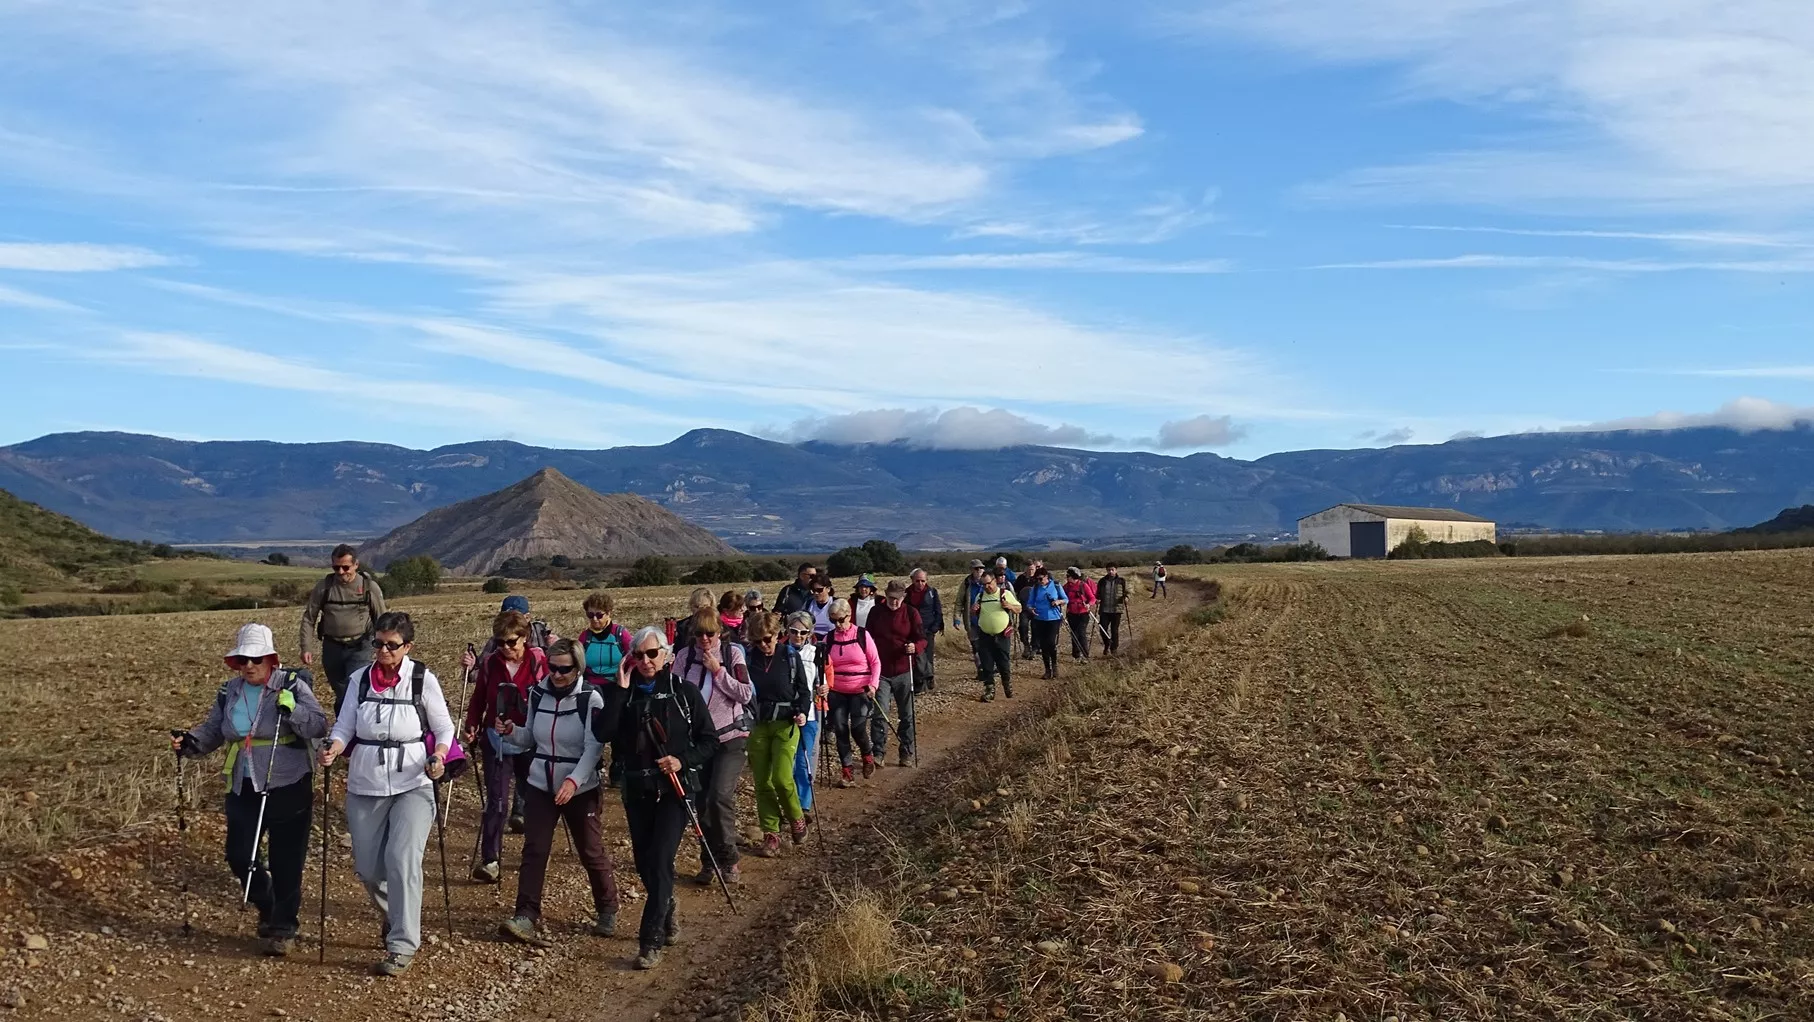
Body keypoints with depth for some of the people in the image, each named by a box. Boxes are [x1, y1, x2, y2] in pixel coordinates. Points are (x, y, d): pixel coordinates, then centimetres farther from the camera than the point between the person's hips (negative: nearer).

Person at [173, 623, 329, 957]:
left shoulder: (293, 685, -9)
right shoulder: (229, 691, 7)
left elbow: (319, 726, -14)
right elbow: (212, 730, 15)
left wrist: (292, 709, -30)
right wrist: (189, 742, -4)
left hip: (288, 788, -5)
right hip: (243, 789, 5)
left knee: (286, 863, 2)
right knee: (239, 856, 5)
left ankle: (283, 929, 18)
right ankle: (268, 908, 33)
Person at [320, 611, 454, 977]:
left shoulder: (424, 680, -6)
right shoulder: (359, 680, 1)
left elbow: (444, 729, 0)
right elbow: (344, 727, 0)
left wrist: (438, 758, -18)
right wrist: (333, 750, -21)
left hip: (412, 786, -3)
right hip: (364, 787, 3)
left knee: (402, 859, -17)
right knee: (367, 867, 8)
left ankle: (402, 946, -10)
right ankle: (396, 919, 39)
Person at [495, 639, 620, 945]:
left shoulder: (591, 699, -13)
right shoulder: (538, 693, 1)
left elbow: (593, 748, -20)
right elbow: (531, 738, 12)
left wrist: (573, 781, -33)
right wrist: (511, 732, -9)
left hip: (580, 789, -4)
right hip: (541, 785, 4)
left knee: (591, 851, 7)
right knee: (534, 850, -5)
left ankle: (608, 911, 26)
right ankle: (526, 917, -5)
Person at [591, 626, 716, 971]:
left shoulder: (685, 692, -3)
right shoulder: (623, 693, 3)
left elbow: (710, 741, 0)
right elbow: (601, 732, -13)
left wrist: (683, 760, -17)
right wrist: (620, 689, -15)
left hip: (675, 788, -4)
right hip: (636, 789, 4)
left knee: (660, 861, -13)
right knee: (643, 862, 13)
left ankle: (651, 940, -6)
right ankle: (667, 912, 40)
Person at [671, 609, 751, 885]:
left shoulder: (733, 653, -3)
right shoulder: (684, 656, 2)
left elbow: (746, 695, -8)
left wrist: (718, 671, -14)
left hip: (730, 737, -3)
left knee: (721, 796, -16)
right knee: (702, 801, 6)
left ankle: (729, 860, -1)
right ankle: (709, 861, 20)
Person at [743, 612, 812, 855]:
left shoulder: (790, 657, -3)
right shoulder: (748, 658, 1)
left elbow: (804, 689, 3)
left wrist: (802, 712, -13)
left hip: (785, 724, -2)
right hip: (757, 726, 2)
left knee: (781, 778, -14)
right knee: (762, 782, 2)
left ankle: (796, 818, 14)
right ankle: (771, 835, 12)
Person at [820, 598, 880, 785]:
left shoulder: (862, 635, -5)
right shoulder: (829, 638, 2)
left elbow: (876, 662, -1)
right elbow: (823, 665, 3)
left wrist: (873, 684, -14)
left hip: (861, 691, -3)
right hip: (837, 692, 3)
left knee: (858, 729, -9)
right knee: (840, 730, 0)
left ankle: (868, 757, 22)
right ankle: (848, 772, 9)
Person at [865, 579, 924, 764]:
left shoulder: (911, 613, -1)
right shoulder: (876, 612, 2)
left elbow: (921, 638, -2)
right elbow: (868, 638, 10)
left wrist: (915, 647, -24)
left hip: (903, 672, 0)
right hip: (881, 671, 0)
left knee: (906, 715, 8)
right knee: (879, 713, -8)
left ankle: (907, 753, 18)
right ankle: (878, 752, 1)